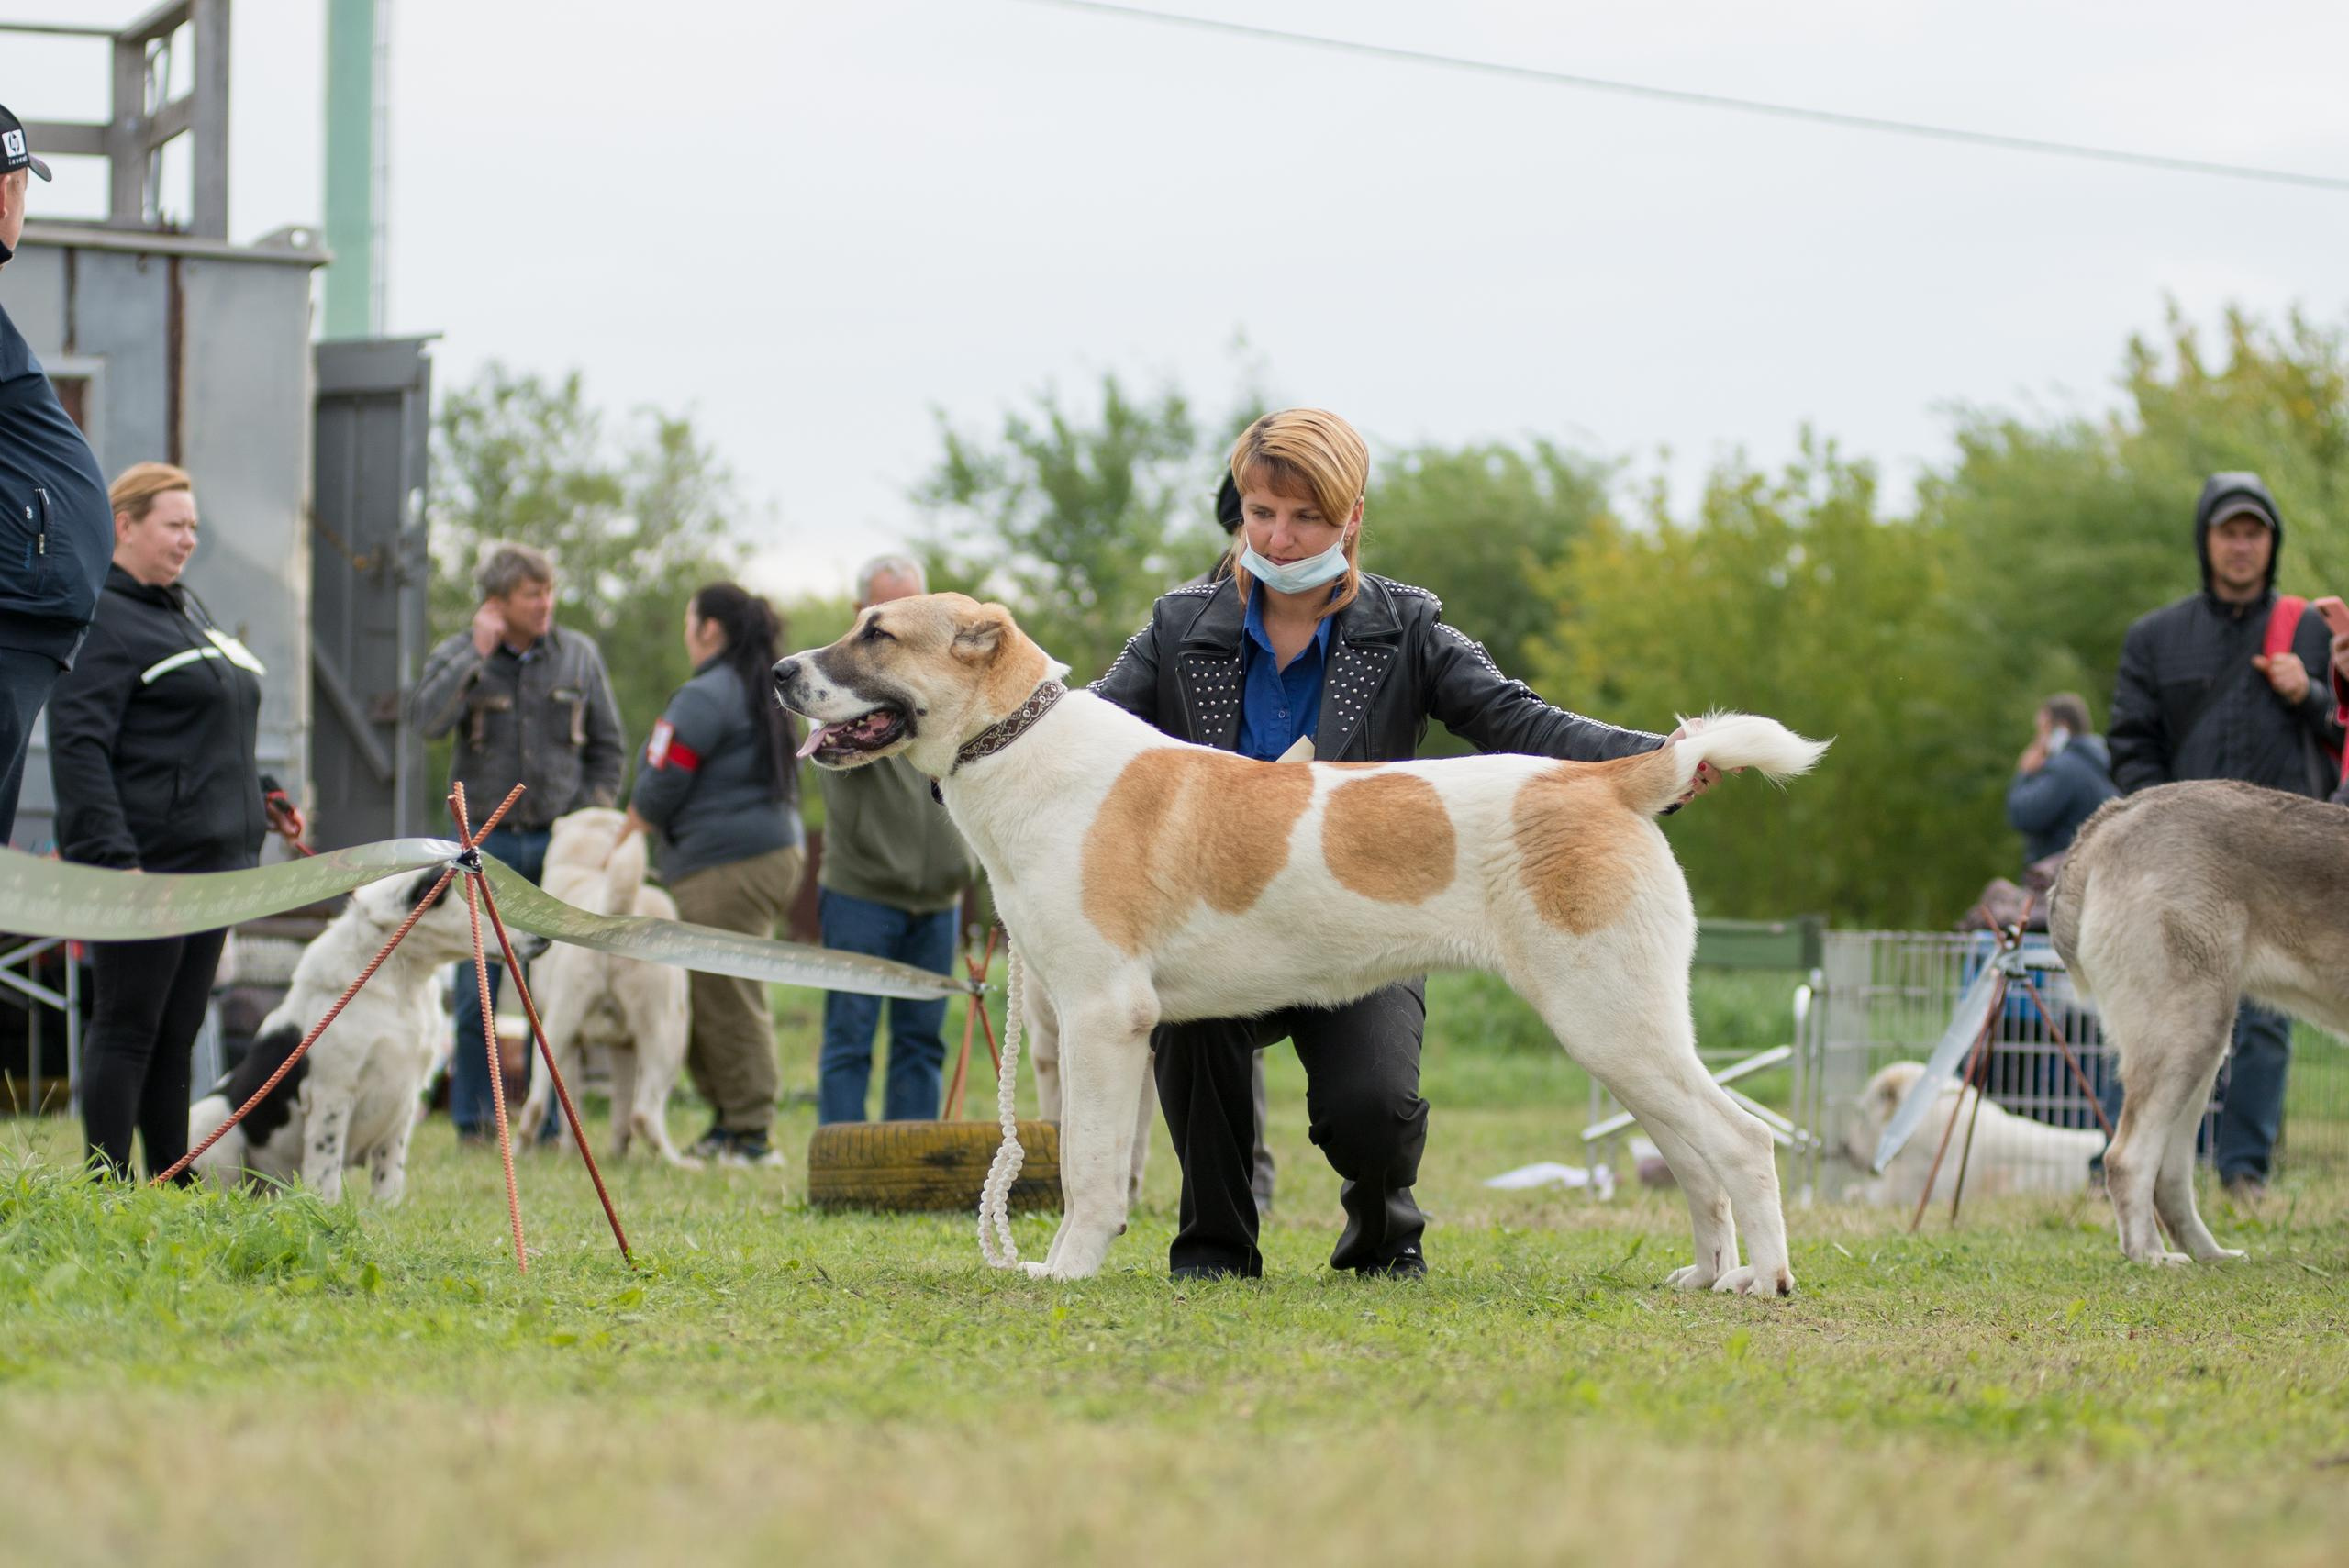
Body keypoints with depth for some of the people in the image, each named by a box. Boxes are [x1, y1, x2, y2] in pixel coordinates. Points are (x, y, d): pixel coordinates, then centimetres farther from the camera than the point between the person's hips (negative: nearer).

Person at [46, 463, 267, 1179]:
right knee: (128, 1027, -5)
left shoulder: (187, 611, 19)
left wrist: (264, 807, 22)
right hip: (146, 864, -9)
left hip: (212, 860, 9)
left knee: (179, 1032, 10)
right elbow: (78, 745, -18)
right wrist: (112, 858, -24)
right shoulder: (101, 620, -11)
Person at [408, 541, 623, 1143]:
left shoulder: (578, 655, 6)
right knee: (476, 990, -1)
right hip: (485, 840, -1)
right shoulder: (459, 656, 1)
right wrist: (477, 654, -17)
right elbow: (427, 719, -18)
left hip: (559, 841, 1)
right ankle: (472, 1120, 7)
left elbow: (606, 746, 13)